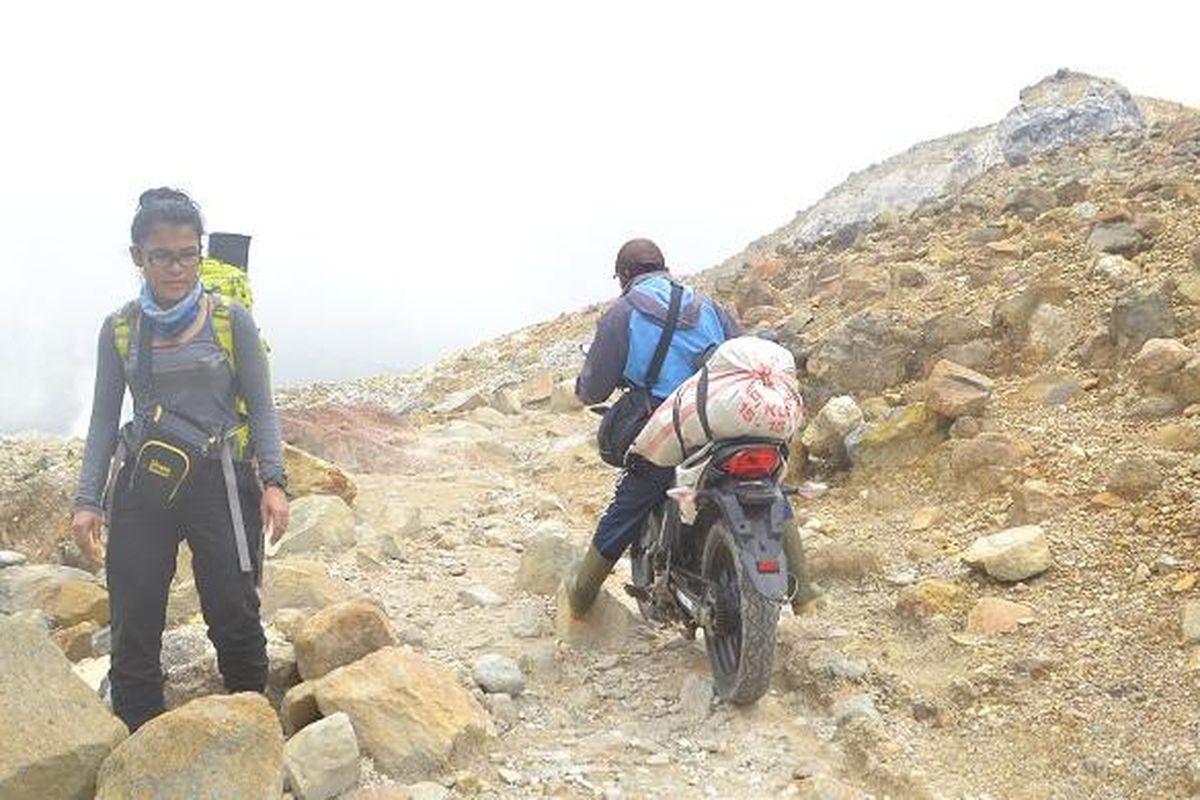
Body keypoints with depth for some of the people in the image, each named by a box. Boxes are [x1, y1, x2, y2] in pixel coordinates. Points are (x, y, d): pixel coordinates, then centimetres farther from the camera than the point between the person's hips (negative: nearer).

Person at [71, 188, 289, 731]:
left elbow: (260, 407, 1)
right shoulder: (119, 330, 5)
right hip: (143, 486, 2)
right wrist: (87, 500, 3)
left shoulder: (231, 321, -2)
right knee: (134, 626, 3)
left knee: (235, 618, -1)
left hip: (220, 484, -2)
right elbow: (104, 420, 9)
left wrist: (273, 482, -8)